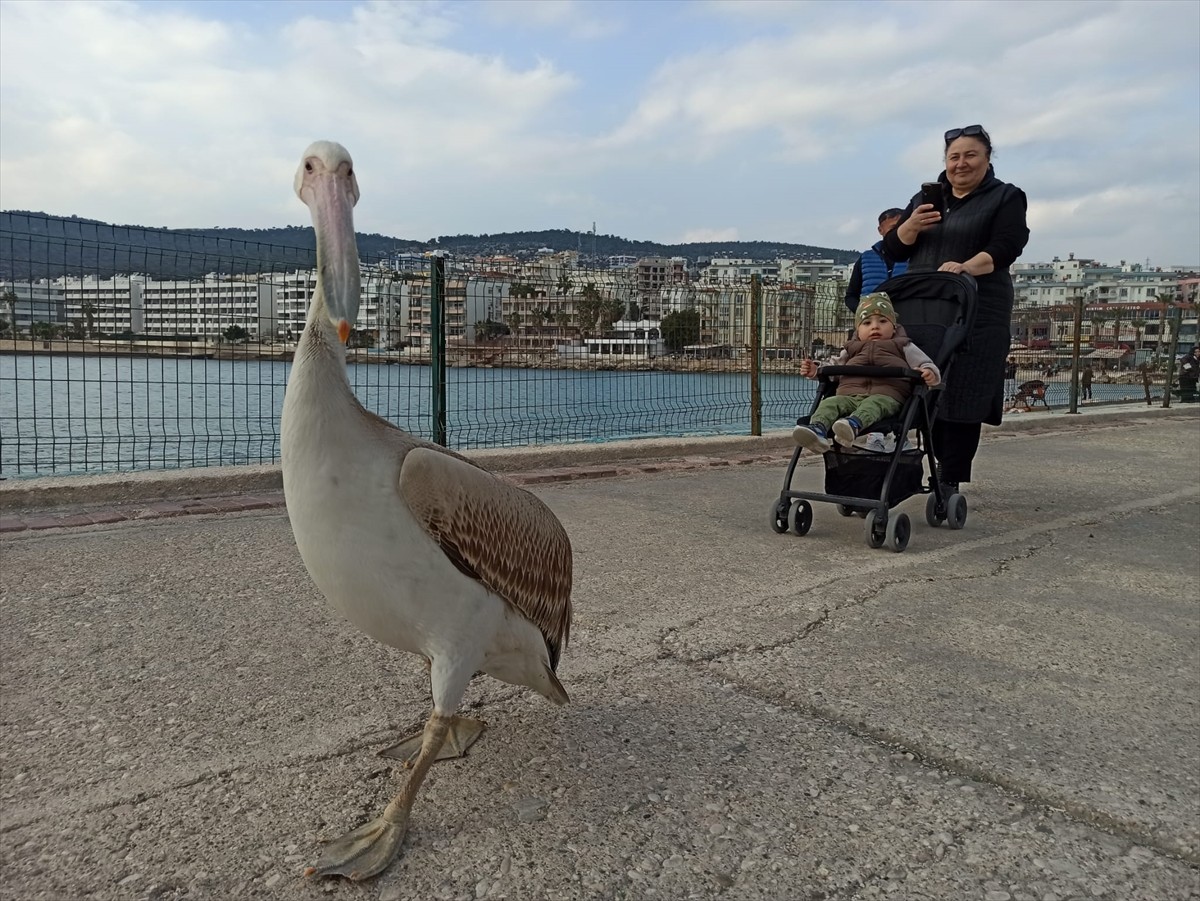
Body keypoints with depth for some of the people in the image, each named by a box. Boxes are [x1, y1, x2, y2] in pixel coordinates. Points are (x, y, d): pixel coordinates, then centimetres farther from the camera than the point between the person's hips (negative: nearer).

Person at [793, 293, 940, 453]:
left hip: (886, 396, -3)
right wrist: (815, 371, 17)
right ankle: (818, 429, -56)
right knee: (831, 402, -29)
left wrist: (930, 374, -8)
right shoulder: (851, 348, 36)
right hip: (850, 394, 3)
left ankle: (854, 424, -69)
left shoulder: (902, 346, 26)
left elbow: (925, 364, 17)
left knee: (874, 404, -39)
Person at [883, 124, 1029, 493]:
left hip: (976, 315, -4)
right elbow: (893, 249, 15)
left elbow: (1004, 248, -8)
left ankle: (949, 483, -5)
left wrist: (966, 268, -26)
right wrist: (912, 225, -6)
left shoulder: (1006, 198, 7)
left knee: (962, 399, -8)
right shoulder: (925, 198, 21)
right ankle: (946, 467, 12)